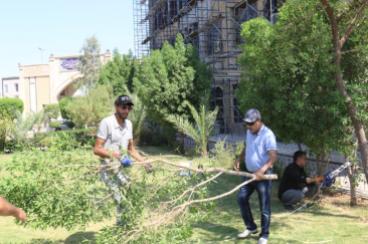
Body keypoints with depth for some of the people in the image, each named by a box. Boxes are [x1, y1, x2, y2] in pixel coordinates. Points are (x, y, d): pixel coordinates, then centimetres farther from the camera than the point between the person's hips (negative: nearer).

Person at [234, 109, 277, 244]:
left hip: (263, 175, -8)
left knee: (264, 206, 0)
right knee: (242, 198, 10)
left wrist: (262, 170, -41)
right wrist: (239, 159, 5)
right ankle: (251, 227, 25)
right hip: (249, 173, 8)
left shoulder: (268, 135, -19)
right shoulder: (249, 132, 7)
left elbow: (273, 157, -27)